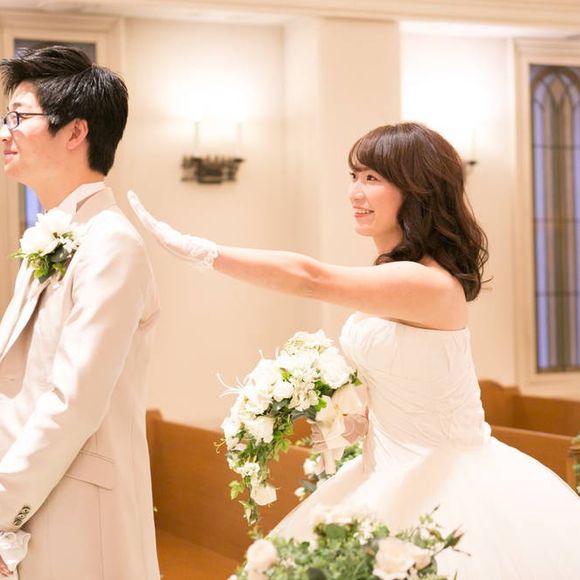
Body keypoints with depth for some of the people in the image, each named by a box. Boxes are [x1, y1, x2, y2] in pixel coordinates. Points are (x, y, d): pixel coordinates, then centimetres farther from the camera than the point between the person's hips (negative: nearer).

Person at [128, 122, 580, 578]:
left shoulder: (428, 283, -23)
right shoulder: (394, 274, 6)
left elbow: (310, 278, -30)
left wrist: (197, 249, -29)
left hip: (439, 486, -9)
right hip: (400, 477, 9)